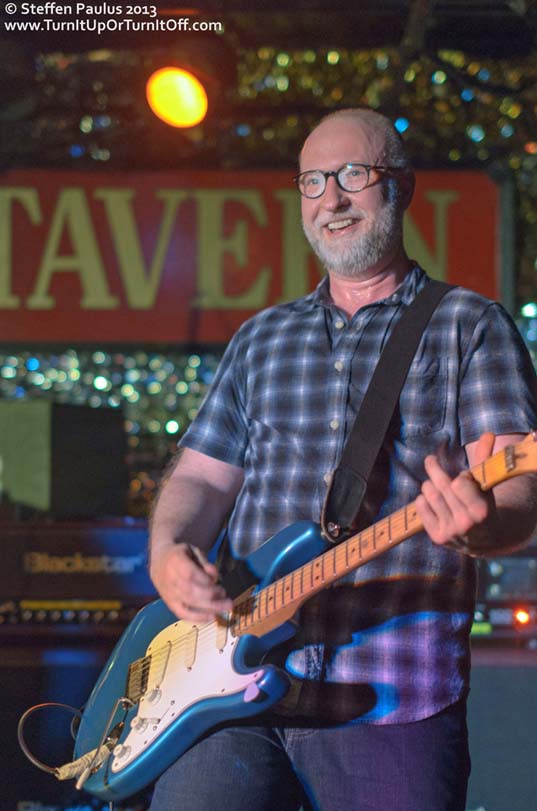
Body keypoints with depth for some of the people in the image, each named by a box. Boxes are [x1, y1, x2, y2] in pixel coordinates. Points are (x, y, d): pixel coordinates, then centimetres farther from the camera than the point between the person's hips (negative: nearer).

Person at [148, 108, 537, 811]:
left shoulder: (470, 326, 5)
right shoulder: (262, 339, 19)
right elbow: (201, 476, 19)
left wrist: (479, 522, -31)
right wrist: (168, 555, -3)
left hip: (393, 699, -3)